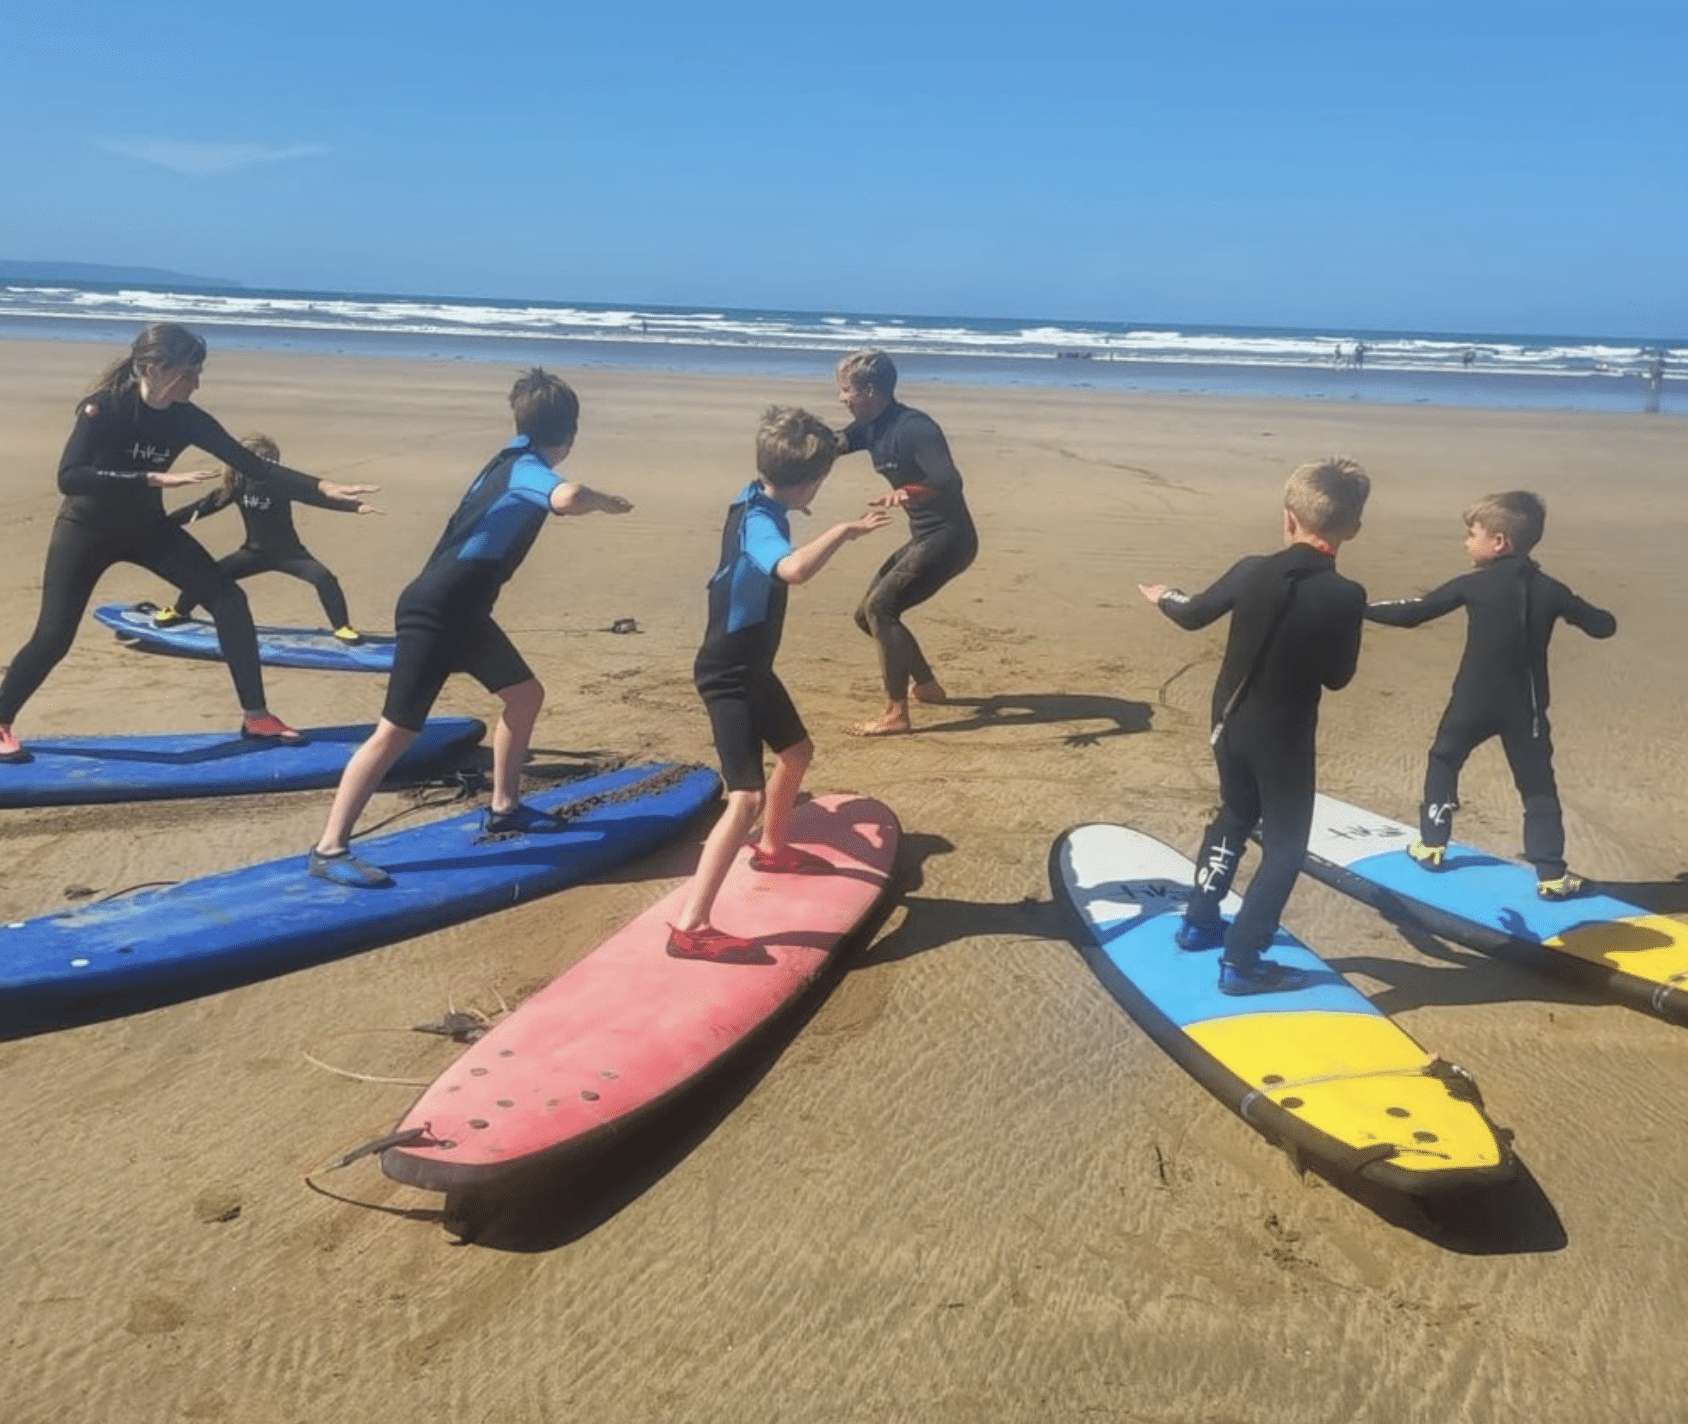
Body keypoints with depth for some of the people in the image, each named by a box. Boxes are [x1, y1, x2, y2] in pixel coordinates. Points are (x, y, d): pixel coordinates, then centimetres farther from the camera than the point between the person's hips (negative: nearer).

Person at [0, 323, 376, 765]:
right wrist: (154, 478, -41)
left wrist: (323, 489, -21)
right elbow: (68, 477, -35)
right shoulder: (104, 407, -25)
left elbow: (253, 467, -11)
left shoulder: (186, 418, -11)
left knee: (229, 600, -8)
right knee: (53, 637, -9)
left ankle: (256, 717, -2)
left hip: (147, 527, 5)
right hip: (86, 530, -5)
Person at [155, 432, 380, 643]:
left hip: (288, 552, -3)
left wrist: (356, 506, -39)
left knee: (324, 579, -25)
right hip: (254, 552, 3)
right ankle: (179, 611, 27)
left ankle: (342, 627, -12)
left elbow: (318, 498, -27)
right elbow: (204, 505, -3)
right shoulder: (237, 486, -10)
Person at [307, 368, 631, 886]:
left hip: (464, 610, 10)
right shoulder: (528, 468, -16)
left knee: (526, 694, 17)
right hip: (431, 613, -10)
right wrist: (601, 501, -21)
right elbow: (566, 498, -40)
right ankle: (329, 849, -5)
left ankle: (503, 808, 29)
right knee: (397, 731, -10)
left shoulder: (514, 458, 11)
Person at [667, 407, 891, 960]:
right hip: (728, 675, -11)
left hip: (751, 665, 11)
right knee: (747, 796, -19)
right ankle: (689, 926, -20)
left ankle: (773, 848, 52)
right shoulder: (759, 522, -26)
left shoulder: (754, 499, 4)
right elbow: (794, 570, -50)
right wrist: (846, 530, -38)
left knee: (797, 751, 29)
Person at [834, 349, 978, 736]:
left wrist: (906, 492, -52)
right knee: (868, 613, 12)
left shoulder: (913, 428, -22)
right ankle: (926, 684, 29)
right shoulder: (870, 427, 6)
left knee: (880, 608, -18)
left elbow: (950, 481, -33)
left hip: (949, 538, -10)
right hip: (924, 538, 10)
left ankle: (896, 714, -17)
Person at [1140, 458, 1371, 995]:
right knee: (1285, 845, 7)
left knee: (1234, 817, 26)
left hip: (1231, 723, 5)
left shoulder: (1253, 571, -10)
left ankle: (1199, 922, 36)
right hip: (1283, 738, -5)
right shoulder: (1345, 597, -21)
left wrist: (1163, 597, 28)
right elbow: (1337, 676, -9)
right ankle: (1241, 961, 4)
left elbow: (1194, 614, 7)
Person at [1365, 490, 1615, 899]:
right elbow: (1603, 626, 7)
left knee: (1443, 761, 20)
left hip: (1473, 701, -1)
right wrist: (1572, 608, 27)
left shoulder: (1472, 585, -8)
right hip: (1525, 706, 2)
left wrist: (1364, 609, 5)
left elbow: (1413, 613, -5)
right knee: (1538, 784, 8)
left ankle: (1431, 845, 23)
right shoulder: (1550, 590, -1)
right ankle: (1551, 874, 5)